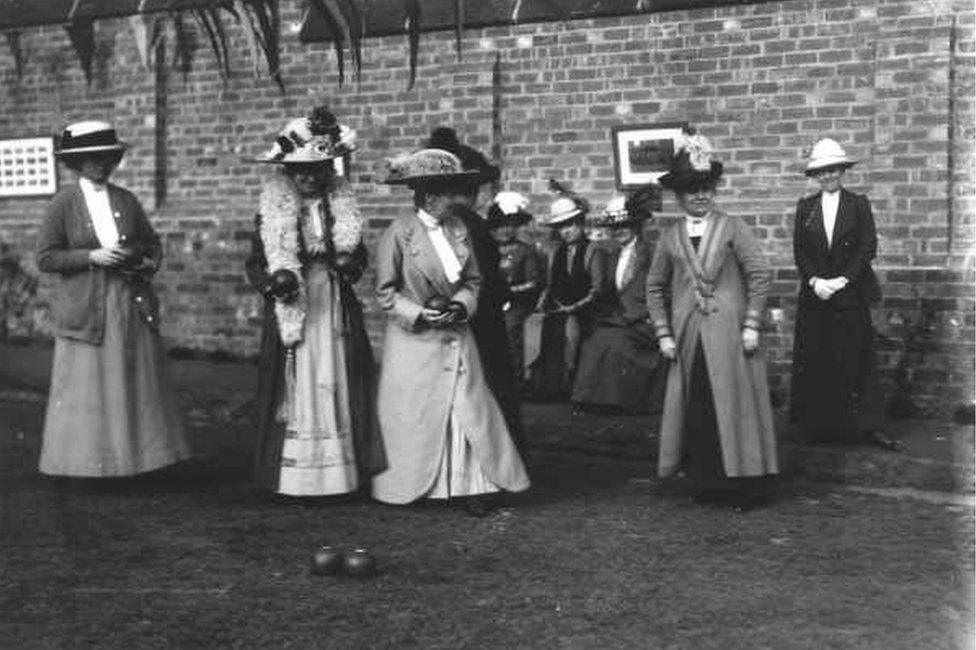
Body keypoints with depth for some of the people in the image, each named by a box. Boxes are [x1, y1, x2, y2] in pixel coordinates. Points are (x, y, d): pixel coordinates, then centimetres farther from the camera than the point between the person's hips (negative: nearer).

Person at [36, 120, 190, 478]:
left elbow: (153, 243, 17)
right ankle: (85, 463, 7)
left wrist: (149, 264, -4)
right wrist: (91, 256, -15)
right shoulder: (63, 204, -1)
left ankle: (135, 457, 14)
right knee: (87, 389, -2)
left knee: (137, 385, 5)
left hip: (132, 305, 4)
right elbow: (45, 258, -4)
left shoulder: (126, 200, 9)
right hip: (85, 310, -4)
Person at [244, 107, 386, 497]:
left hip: (337, 313, 3)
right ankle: (295, 476, 4)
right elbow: (254, 264, 3)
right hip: (292, 312, -3)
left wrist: (352, 265, -3)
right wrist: (272, 281, -17)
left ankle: (341, 472, 10)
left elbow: (359, 253, 19)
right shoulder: (272, 212, -1)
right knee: (296, 390, -2)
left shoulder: (342, 207, 7)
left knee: (339, 389, 3)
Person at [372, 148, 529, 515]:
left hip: (455, 337, 5)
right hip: (413, 340, -5)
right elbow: (386, 291, -7)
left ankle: (474, 486, 4)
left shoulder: (459, 229, 6)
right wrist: (419, 315, -17)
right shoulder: (400, 233, -10)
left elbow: (472, 280, 12)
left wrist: (461, 305, -8)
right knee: (413, 416, 3)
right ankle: (406, 485, 19)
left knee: (469, 410, 0)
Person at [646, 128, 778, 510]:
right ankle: (706, 482, 15)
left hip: (730, 334, -3)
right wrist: (663, 333, 6)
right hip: (688, 339, 3)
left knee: (736, 404, 0)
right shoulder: (669, 237, 9)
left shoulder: (732, 228, 1)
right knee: (695, 410, 4)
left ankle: (746, 485, 7)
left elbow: (759, 275, -2)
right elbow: (655, 288, 14)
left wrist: (751, 325, -8)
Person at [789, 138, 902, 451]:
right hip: (814, 296, 2)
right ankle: (818, 424, 8)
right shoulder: (805, 207, 9)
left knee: (856, 361, -1)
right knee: (815, 362, 2)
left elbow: (868, 248, -3)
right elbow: (799, 250, 5)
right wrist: (814, 281, -10)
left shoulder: (859, 204, 3)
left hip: (851, 294, -2)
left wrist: (842, 280, -13)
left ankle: (869, 426, 1)